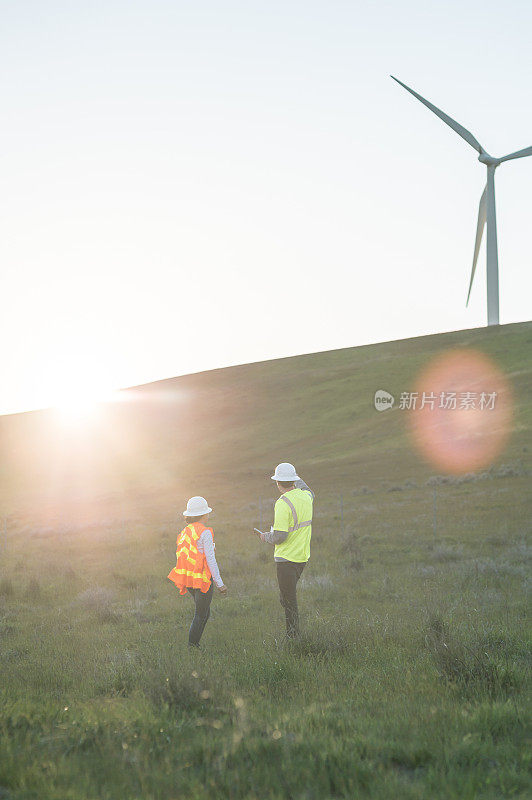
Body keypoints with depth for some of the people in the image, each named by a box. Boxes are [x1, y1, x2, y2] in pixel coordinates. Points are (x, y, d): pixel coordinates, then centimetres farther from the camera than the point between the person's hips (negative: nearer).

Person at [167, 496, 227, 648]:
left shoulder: (184, 532, 10)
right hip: (202, 578, -7)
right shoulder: (205, 532, -12)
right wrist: (220, 584, -9)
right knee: (200, 616, 0)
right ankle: (192, 646, -1)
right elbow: (210, 560, -13)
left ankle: (194, 645, 15)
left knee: (205, 613, 17)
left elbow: (181, 557, 14)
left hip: (188, 579, 7)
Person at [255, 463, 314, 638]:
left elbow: (280, 537, -22)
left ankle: (293, 637, 2)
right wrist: (298, 481, 44)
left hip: (286, 558, -8)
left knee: (289, 600, 0)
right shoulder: (306, 497, 3)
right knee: (285, 597, 20)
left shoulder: (283, 504, -20)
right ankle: (294, 633, 20)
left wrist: (266, 537, -2)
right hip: (303, 556, 8)